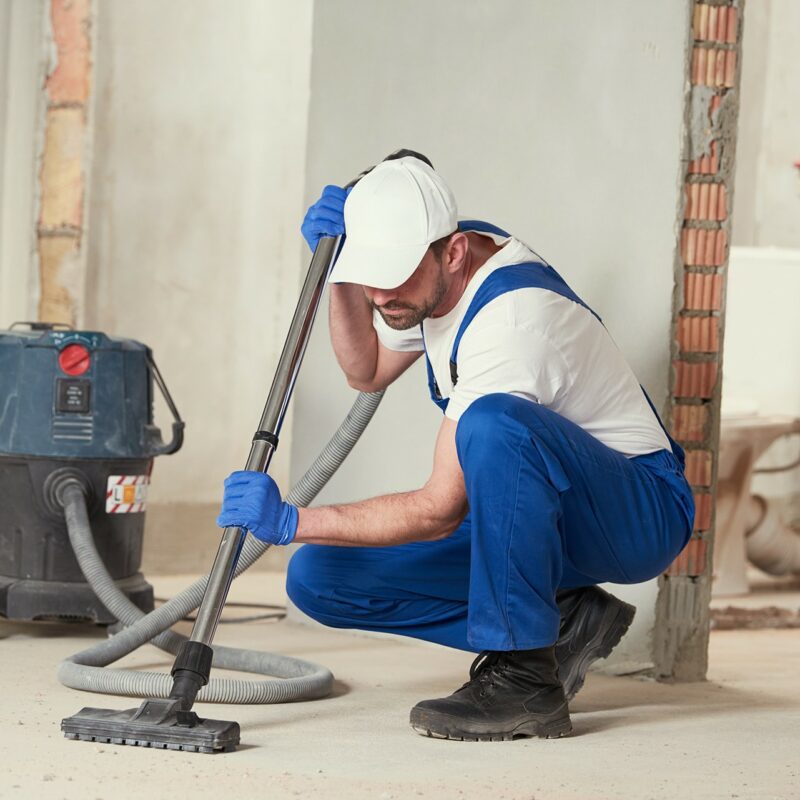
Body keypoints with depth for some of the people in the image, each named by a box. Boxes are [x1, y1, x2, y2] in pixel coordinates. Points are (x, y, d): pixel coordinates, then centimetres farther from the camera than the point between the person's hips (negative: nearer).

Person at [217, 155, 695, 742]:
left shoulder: (510, 316, -30)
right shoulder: (433, 268, -3)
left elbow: (440, 512, -29)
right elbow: (369, 371, 16)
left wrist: (291, 522, -27)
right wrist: (342, 274, -2)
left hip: (643, 510, -9)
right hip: (530, 510, 9)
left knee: (493, 423, -41)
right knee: (320, 578, -6)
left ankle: (525, 678, -27)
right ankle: (560, 622, 1)